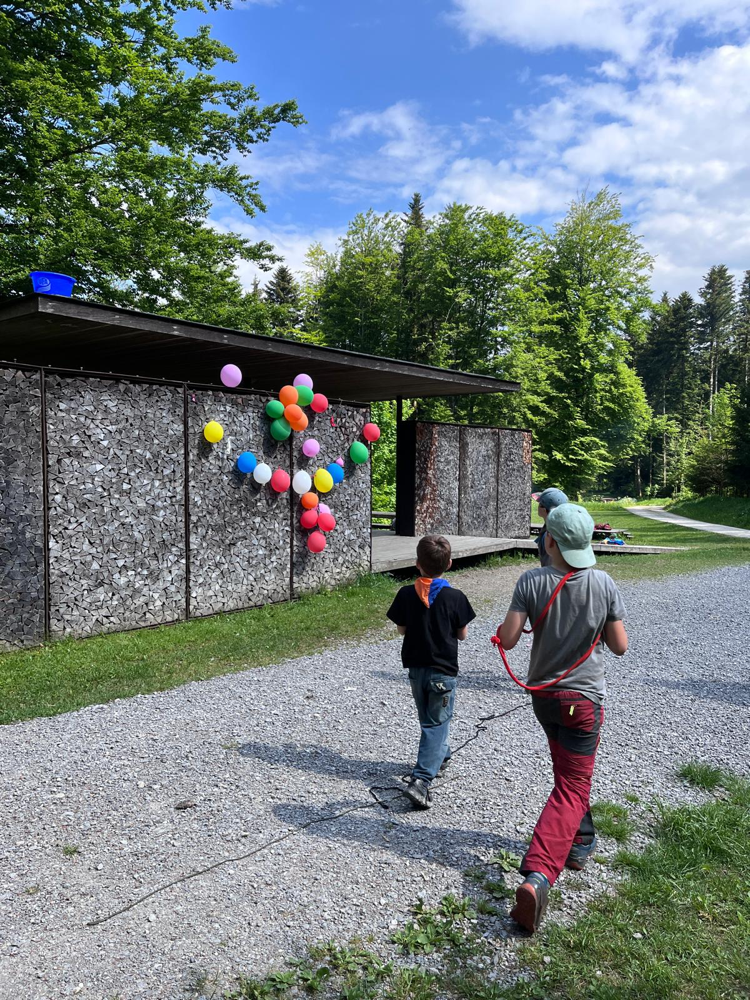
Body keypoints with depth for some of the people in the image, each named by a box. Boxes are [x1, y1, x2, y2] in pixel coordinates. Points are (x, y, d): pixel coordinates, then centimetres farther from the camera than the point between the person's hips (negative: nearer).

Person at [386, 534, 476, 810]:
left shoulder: (406, 594, -8)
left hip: (415, 667, 3)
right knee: (437, 724, 3)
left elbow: (401, 629, 1)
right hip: (443, 670, -3)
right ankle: (421, 779, -10)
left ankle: (440, 756, 45)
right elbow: (462, 634, -5)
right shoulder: (455, 597, -14)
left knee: (428, 720, 23)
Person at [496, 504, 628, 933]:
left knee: (570, 774, 27)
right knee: (572, 786, 1)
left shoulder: (532, 582, -14)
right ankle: (537, 876, -14)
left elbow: (507, 640, -17)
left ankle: (581, 840, 44)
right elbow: (620, 646, -8)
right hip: (584, 697, -2)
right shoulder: (604, 584, -14)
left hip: (543, 694, 3)